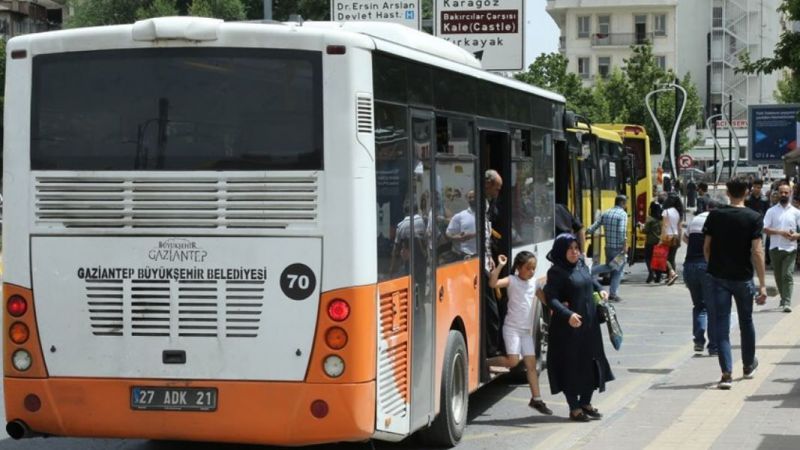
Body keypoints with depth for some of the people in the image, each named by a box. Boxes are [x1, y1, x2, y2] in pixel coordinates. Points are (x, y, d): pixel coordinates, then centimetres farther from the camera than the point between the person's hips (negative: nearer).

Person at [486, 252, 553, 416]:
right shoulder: (512, 280, -8)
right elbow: (493, 283, -24)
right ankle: (485, 363, 5)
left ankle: (536, 398, 9)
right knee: (512, 361, -18)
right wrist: (500, 266, -30)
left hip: (526, 330, 6)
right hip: (512, 327, -6)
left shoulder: (534, 282, 10)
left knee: (531, 364, 5)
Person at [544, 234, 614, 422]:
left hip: (590, 323, 7)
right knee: (571, 365, 0)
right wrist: (568, 314, -34)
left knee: (591, 362, 12)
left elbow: (592, 280, 30)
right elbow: (551, 298, -22)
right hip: (568, 327, -7)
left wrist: (600, 290, 11)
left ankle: (585, 403, 27)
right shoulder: (557, 272, -13)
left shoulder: (582, 266, 9)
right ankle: (574, 408, 10)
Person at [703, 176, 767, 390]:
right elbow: (757, 252, -12)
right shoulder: (754, 218, -8)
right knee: (746, 321, 19)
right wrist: (762, 284, -10)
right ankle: (749, 365, 37)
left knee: (722, 324, 0)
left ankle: (726, 374, -9)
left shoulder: (715, 216, -3)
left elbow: (706, 248, 2)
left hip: (719, 277, 0)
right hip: (743, 278, 0)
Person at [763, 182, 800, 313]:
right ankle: (784, 298, 30)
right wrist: (780, 232, -18)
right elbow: (765, 229, -4)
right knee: (778, 277, 11)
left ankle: (787, 303, -17)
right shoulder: (771, 211, 5)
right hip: (775, 248, 2)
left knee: (788, 275, -13)